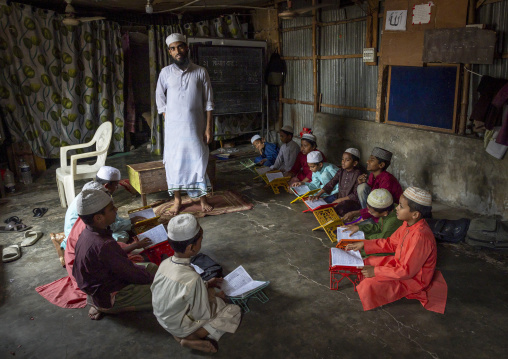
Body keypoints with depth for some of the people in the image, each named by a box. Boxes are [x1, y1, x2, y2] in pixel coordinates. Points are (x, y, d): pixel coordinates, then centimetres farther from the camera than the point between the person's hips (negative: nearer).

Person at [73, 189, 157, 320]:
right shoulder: (104, 245, -34)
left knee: (151, 267, 15)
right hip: (108, 299, -9)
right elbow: (132, 275, -24)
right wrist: (157, 278, -9)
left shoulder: (87, 233, -6)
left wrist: (127, 259, 10)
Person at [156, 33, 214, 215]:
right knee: (174, 162, 4)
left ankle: (202, 199, 18)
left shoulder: (200, 72, 1)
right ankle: (177, 200, 18)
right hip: (173, 128, 1)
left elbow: (208, 103, 1)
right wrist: (168, 121, 4)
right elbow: (160, 99, 11)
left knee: (198, 161, 3)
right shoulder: (166, 72, 3)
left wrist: (208, 127, -4)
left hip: (195, 127, -1)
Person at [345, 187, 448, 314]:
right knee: (367, 262, 9)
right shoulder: (408, 224, -7)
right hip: (400, 263, 9)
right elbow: (391, 243, 9)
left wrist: (376, 271, -23)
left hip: (414, 278, -9)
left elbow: (407, 271, -29)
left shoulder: (421, 237, -35)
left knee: (369, 285, -21)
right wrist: (364, 244, 4)